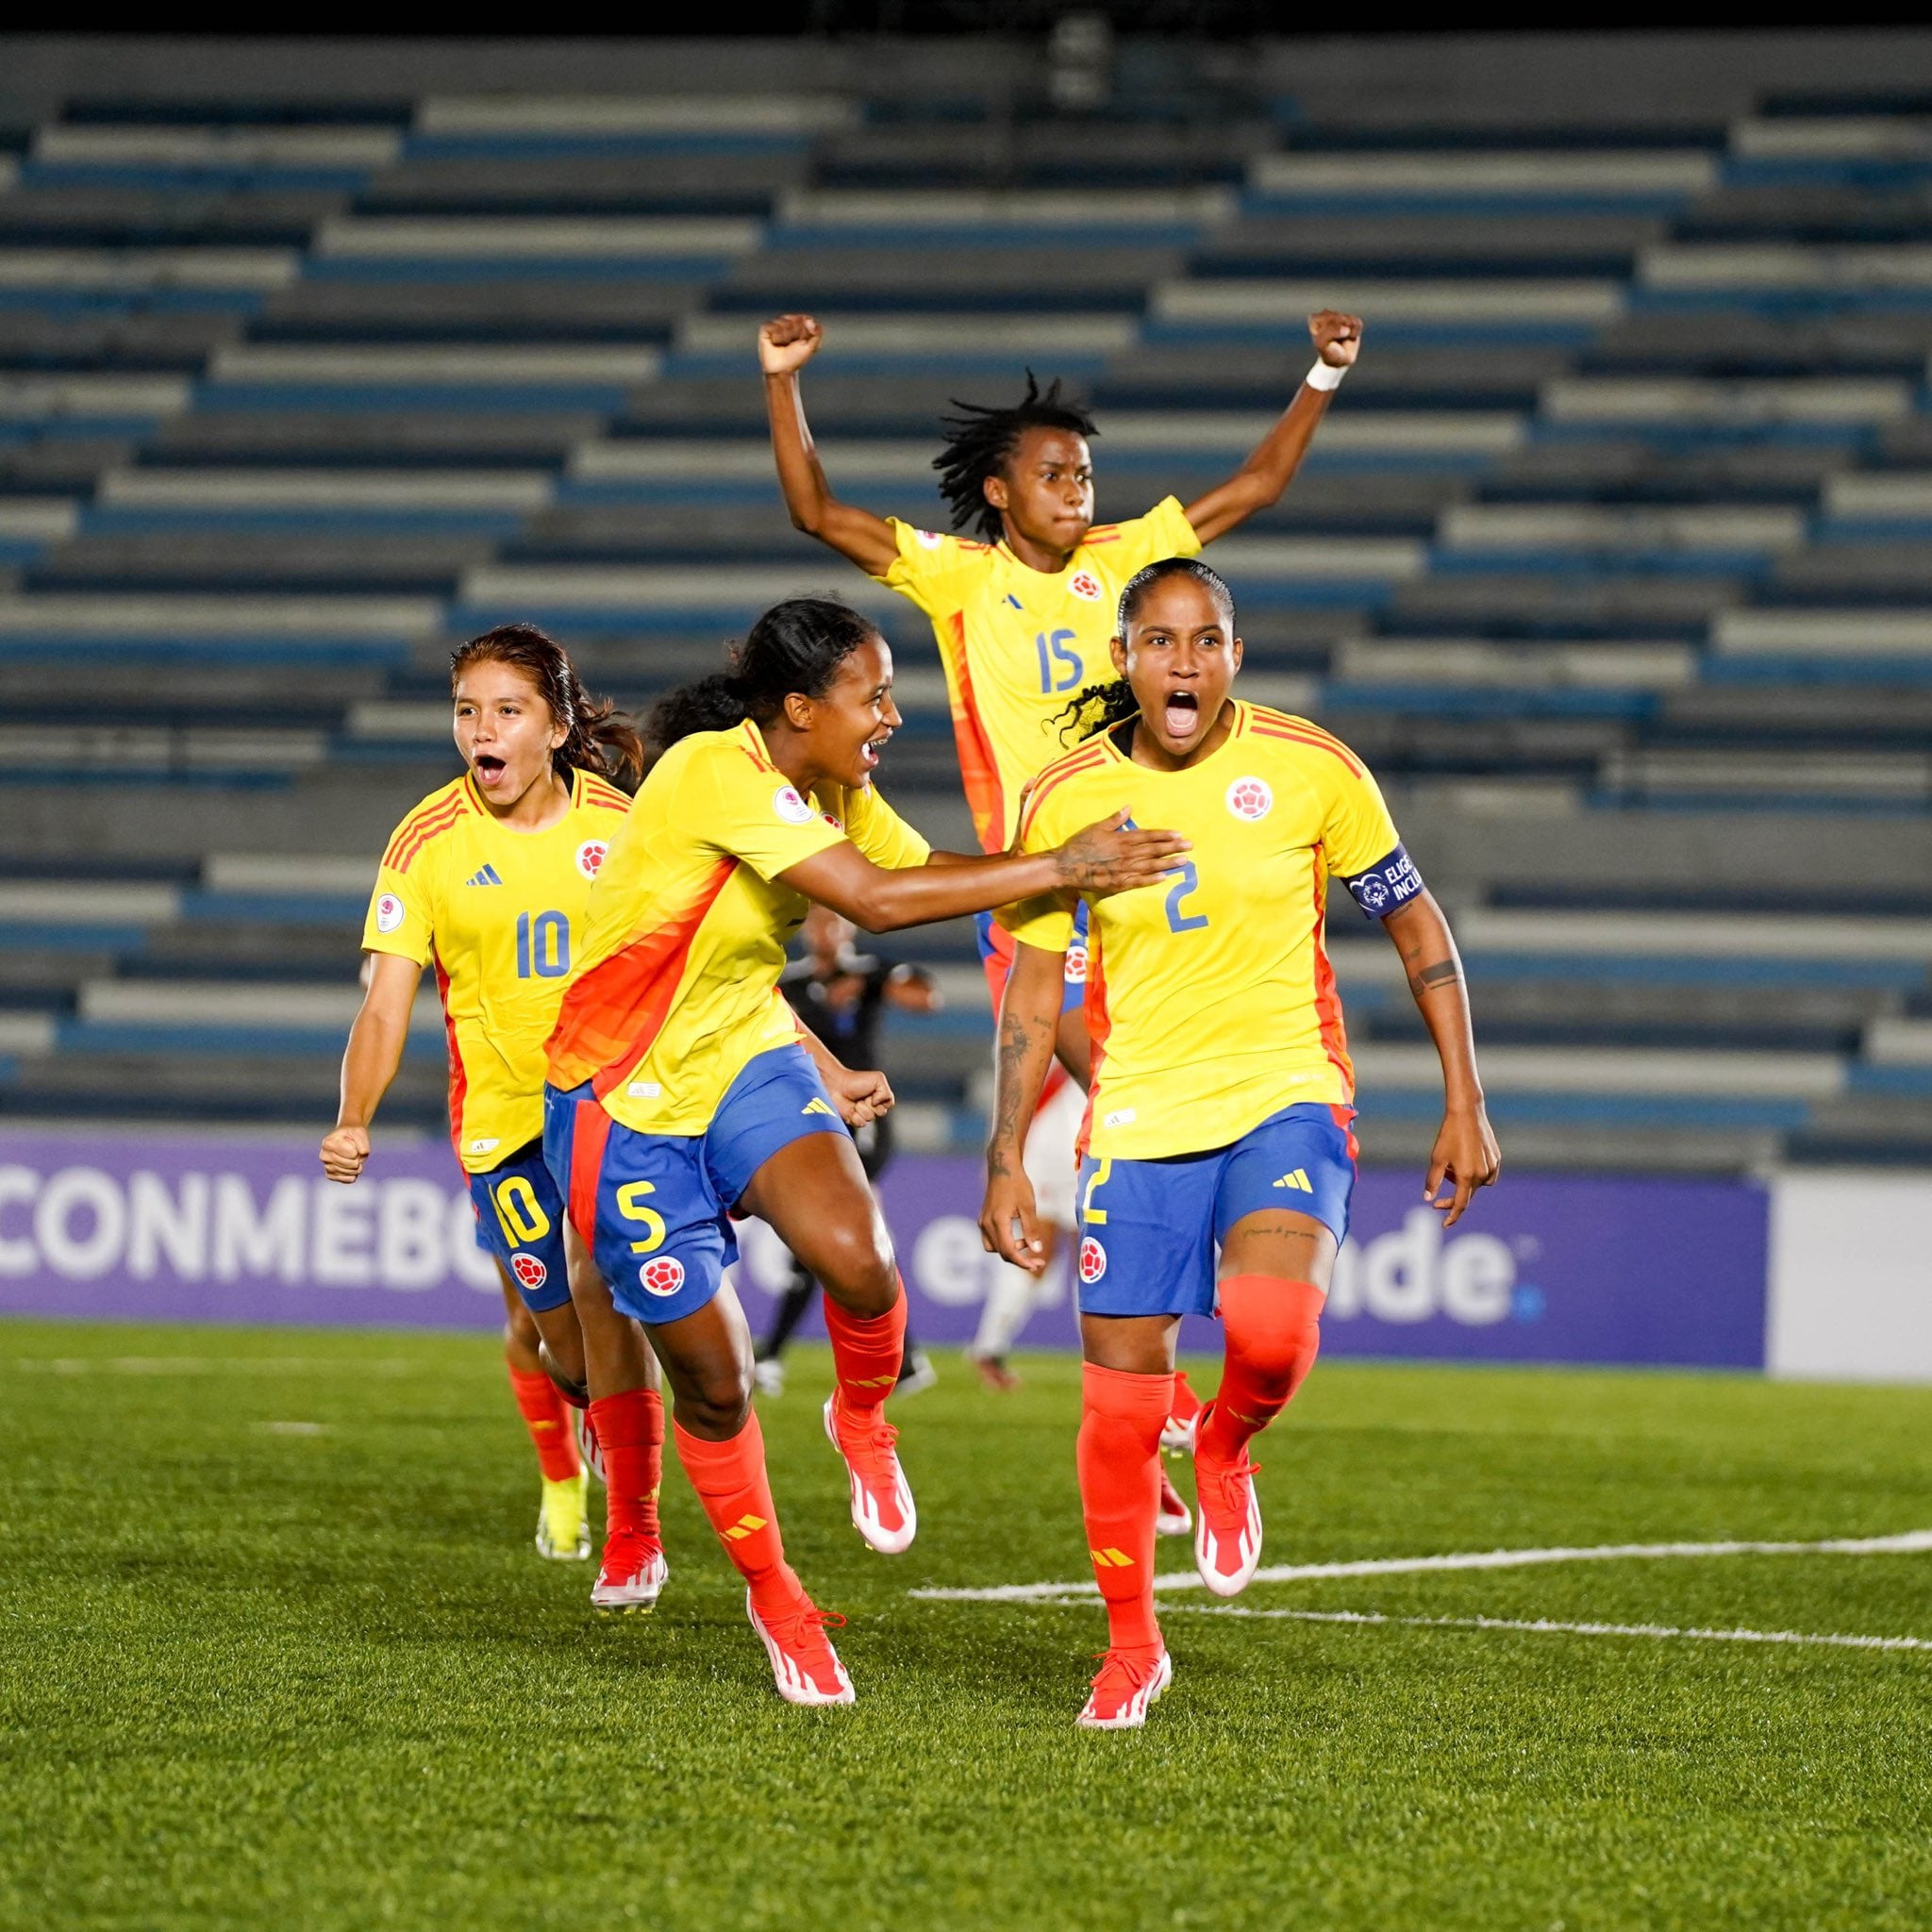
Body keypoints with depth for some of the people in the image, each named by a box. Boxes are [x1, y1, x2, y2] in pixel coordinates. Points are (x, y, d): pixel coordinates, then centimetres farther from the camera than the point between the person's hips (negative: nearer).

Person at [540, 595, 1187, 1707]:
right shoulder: (715, 775, -25)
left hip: (747, 1067, 5)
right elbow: (875, 900, -31)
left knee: (858, 1261, -25)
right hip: (629, 1103, -5)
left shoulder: (835, 791, 0)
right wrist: (1059, 868, -29)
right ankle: (774, 1599, 24)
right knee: (715, 1383, 1)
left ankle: (862, 1422, 7)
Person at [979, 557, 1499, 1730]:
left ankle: (1227, 1452, 9)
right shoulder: (1068, 798, -2)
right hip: (1138, 1116, 2)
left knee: (1271, 1333, -27)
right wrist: (1007, 1165, 1)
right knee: (1121, 1401, 0)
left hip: (1288, 1100, -2)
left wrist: (1465, 1105, 0)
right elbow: (1034, 992, 5)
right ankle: (1132, 1644, 22)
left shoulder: (1311, 770, -6)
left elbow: (1418, 926, 3)